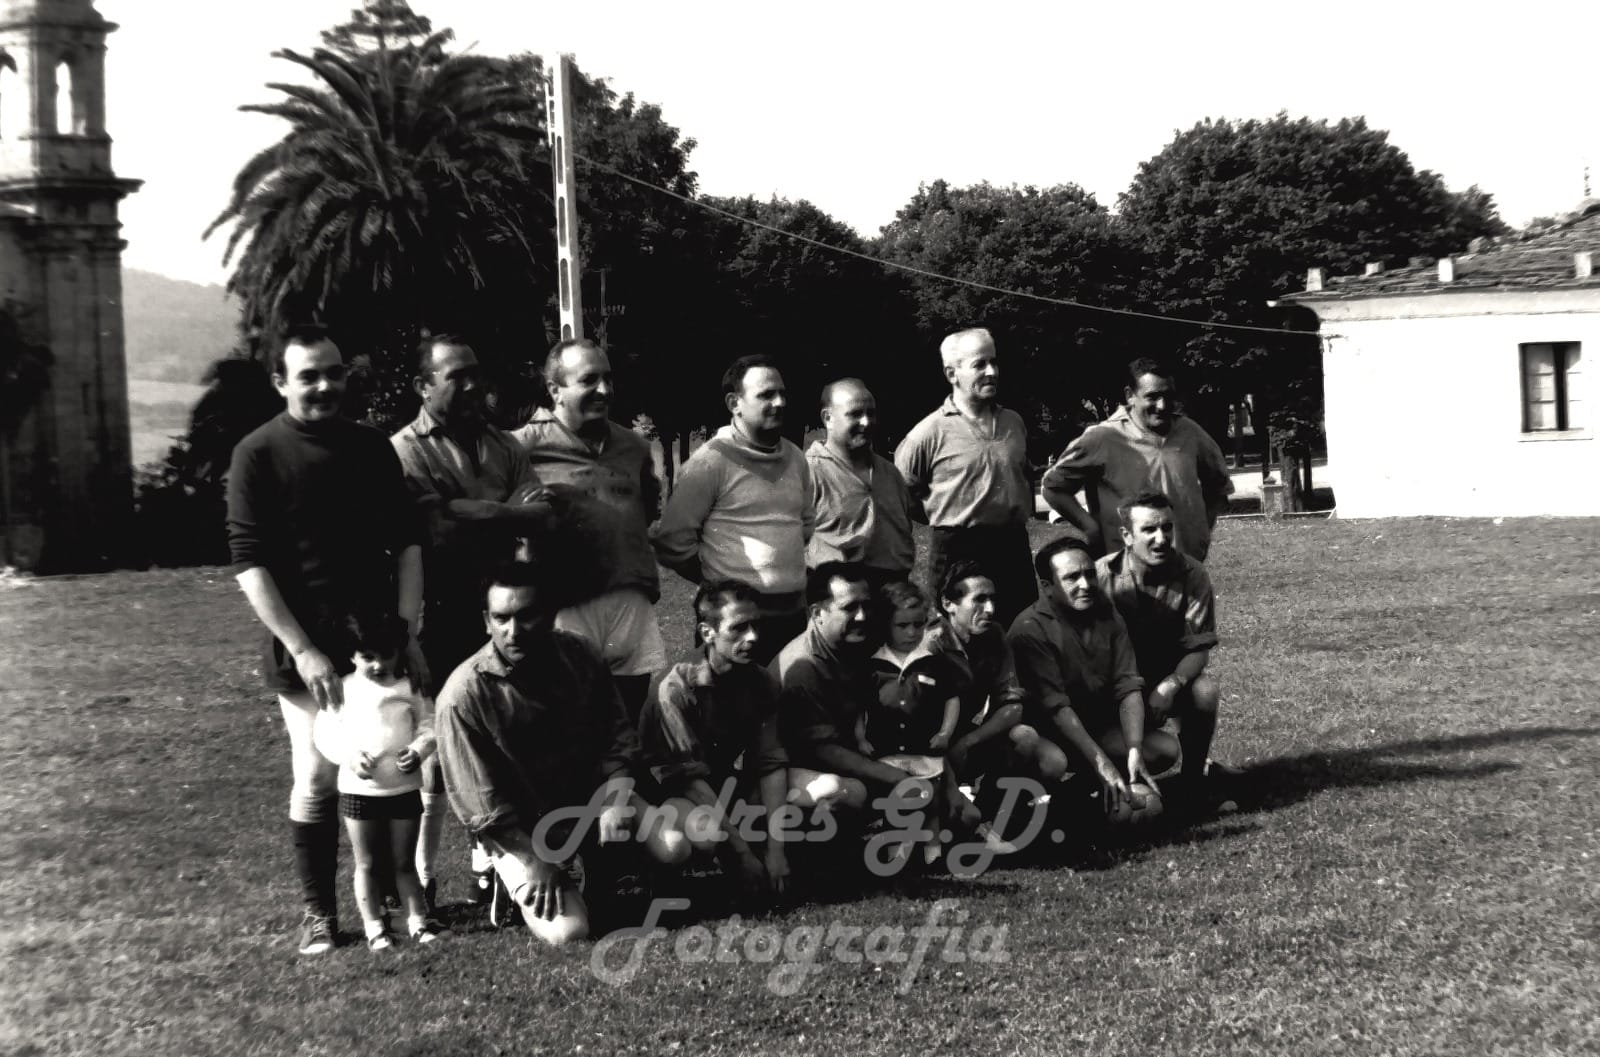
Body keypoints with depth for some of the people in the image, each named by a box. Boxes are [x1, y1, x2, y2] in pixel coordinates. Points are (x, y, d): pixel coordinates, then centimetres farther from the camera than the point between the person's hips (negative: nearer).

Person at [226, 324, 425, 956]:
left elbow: (405, 541, 7)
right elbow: (249, 561, -11)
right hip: (305, 649, -3)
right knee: (317, 779, 0)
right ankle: (318, 911, 15)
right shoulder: (258, 454, -6)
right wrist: (301, 649, -17)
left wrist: (407, 633, -3)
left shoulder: (372, 447, 6)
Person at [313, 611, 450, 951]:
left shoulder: (409, 687, -3)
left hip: (404, 789, 1)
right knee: (367, 864, 10)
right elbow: (325, 731, -5)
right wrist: (349, 756, -20)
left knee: (404, 862, 12)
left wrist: (418, 750, -17)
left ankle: (419, 921, 19)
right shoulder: (343, 689, -6)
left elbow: (429, 724, 1)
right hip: (358, 791, -1)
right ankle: (375, 927, 19)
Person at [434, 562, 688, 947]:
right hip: (521, 831, -4)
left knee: (676, 846, -16)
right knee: (569, 932, -19)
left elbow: (619, 736, 0)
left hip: (593, 797, 4)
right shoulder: (463, 697, -24)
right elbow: (480, 808, -19)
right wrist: (537, 863, -19)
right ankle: (515, 885, 13)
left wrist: (615, 798, -17)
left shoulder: (581, 657, -10)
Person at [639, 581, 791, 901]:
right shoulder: (676, 687, -25)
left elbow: (771, 764, -11)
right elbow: (692, 777, -26)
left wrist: (775, 848, -21)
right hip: (674, 791, -6)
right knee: (704, 833, -41)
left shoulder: (761, 681, -8)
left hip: (725, 784, 6)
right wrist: (743, 853, -27)